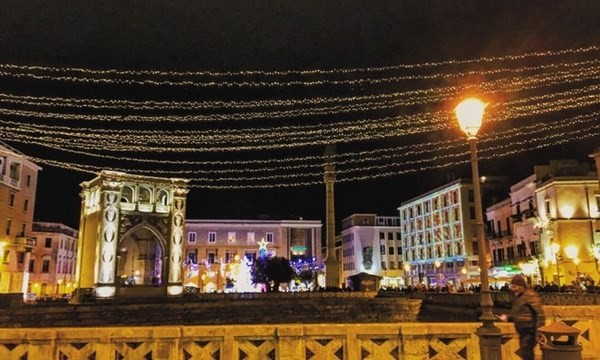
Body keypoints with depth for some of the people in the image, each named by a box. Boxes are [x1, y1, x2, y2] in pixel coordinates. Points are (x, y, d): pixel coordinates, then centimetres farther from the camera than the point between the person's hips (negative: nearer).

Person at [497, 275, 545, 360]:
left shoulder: (530, 295, -15)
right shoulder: (519, 297, 15)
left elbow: (540, 313, -21)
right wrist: (507, 318, 7)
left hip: (529, 331, -10)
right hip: (523, 332, 10)